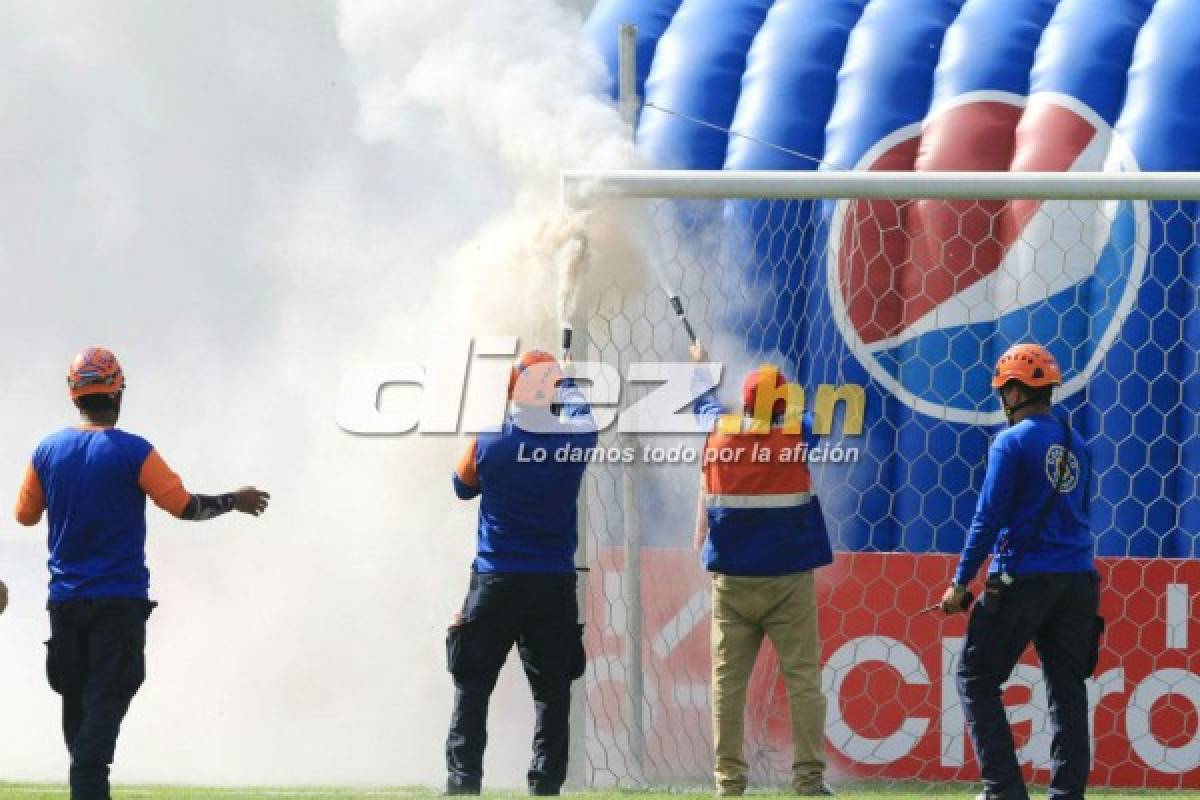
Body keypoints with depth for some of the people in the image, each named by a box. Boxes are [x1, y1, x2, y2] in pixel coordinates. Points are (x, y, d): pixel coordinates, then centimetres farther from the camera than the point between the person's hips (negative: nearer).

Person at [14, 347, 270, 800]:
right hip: (120, 602, -4)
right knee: (106, 703, -9)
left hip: (65, 602, 4)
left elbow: (25, 514, 13)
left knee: (76, 704, 13)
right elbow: (183, 505, -10)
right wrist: (234, 502, 5)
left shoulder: (47, 452, 2)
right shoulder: (133, 452, -10)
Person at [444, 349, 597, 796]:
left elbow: (463, 486, 12)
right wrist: (566, 384, 40)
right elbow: (581, 410, 19)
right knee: (552, 692, 8)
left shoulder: (488, 444, -9)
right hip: (555, 586, 1)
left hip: (495, 583, -1)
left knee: (472, 687, 4)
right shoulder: (575, 441, -6)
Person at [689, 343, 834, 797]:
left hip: (731, 580, 2)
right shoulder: (798, 436, -6)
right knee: (803, 677, -1)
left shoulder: (718, 431, 1)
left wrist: (700, 367, 44)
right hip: (788, 578, -2)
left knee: (728, 681, 3)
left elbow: (703, 403, 24)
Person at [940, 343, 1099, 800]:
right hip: (1077, 581, 6)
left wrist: (960, 584, -7)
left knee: (976, 679, 3)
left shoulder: (1012, 442, -7)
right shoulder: (1075, 445, 12)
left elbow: (988, 518, -10)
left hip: (1022, 580, -6)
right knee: (1068, 690, 7)